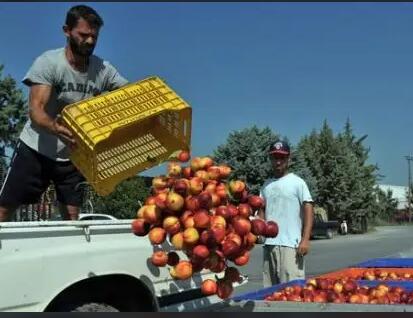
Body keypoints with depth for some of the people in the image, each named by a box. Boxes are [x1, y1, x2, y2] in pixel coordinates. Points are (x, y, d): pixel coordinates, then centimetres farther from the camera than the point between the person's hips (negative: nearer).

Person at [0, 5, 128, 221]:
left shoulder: (103, 69, -7)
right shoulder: (48, 62, -18)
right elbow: (35, 110, -28)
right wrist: (54, 128, -51)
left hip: (74, 155, 3)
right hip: (36, 149, -3)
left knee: (72, 217, 3)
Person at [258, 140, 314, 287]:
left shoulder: (297, 182, -1)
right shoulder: (266, 185, 16)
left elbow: (308, 210, -7)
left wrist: (305, 239, -16)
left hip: (290, 244, -6)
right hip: (269, 244, 6)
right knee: (270, 289, 11)